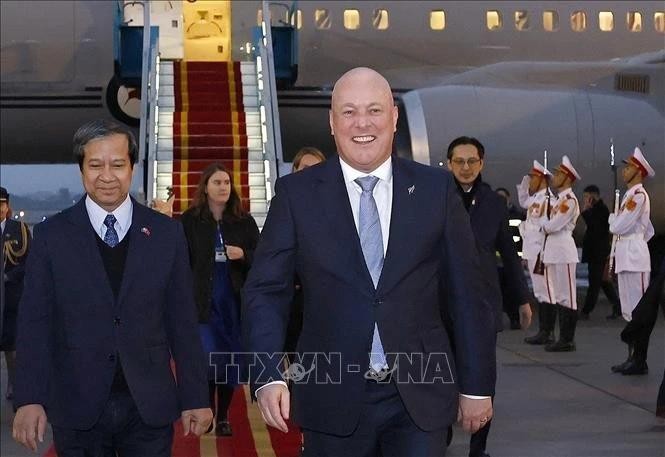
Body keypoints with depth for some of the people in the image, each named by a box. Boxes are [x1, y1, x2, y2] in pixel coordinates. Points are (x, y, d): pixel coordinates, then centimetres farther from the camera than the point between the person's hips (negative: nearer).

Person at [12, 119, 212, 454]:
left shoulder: (166, 233, 3)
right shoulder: (51, 235, 1)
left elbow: (182, 321, 3)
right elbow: (35, 322, -3)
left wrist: (195, 398, 1)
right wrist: (29, 400, -12)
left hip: (150, 406, 1)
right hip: (77, 407, 0)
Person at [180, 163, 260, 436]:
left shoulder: (244, 221, 4)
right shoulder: (189, 221, 0)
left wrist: (243, 255, -13)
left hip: (235, 301, 2)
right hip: (204, 301, -2)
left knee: (230, 360, 5)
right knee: (209, 358, -9)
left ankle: (223, 417, 17)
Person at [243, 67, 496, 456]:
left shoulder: (437, 188, 2)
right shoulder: (297, 193, 0)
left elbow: (466, 294, 5)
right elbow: (267, 291, -1)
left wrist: (478, 385, 6)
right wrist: (268, 376, -15)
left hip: (420, 398, 0)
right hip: (333, 401, 0)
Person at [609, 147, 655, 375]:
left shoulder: (638, 194, -12)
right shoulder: (630, 195, 18)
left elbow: (618, 226, -18)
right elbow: (649, 231, 26)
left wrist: (612, 218, 3)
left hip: (633, 258, -10)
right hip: (625, 257, 10)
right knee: (629, 311, 12)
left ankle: (640, 362, -6)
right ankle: (632, 358, 16)